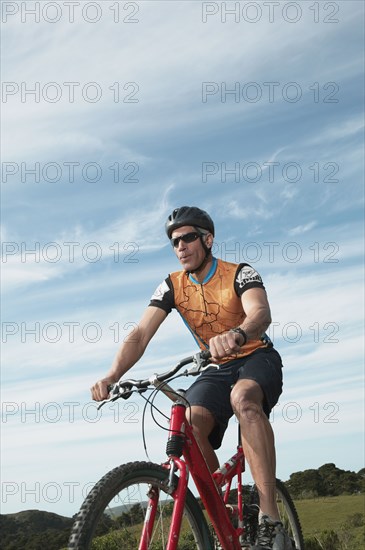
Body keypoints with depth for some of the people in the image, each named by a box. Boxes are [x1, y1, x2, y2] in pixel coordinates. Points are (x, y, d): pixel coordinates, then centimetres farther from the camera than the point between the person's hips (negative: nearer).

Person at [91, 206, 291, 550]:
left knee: (243, 397, -38)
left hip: (257, 359, -3)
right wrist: (112, 376, -33)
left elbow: (261, 313, -35)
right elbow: (140, 335, -14)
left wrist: (236, 335, -59)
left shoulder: (239, 274, -14)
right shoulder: (172, 286, -4)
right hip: (216, 370, 4)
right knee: (189, 425, -27)